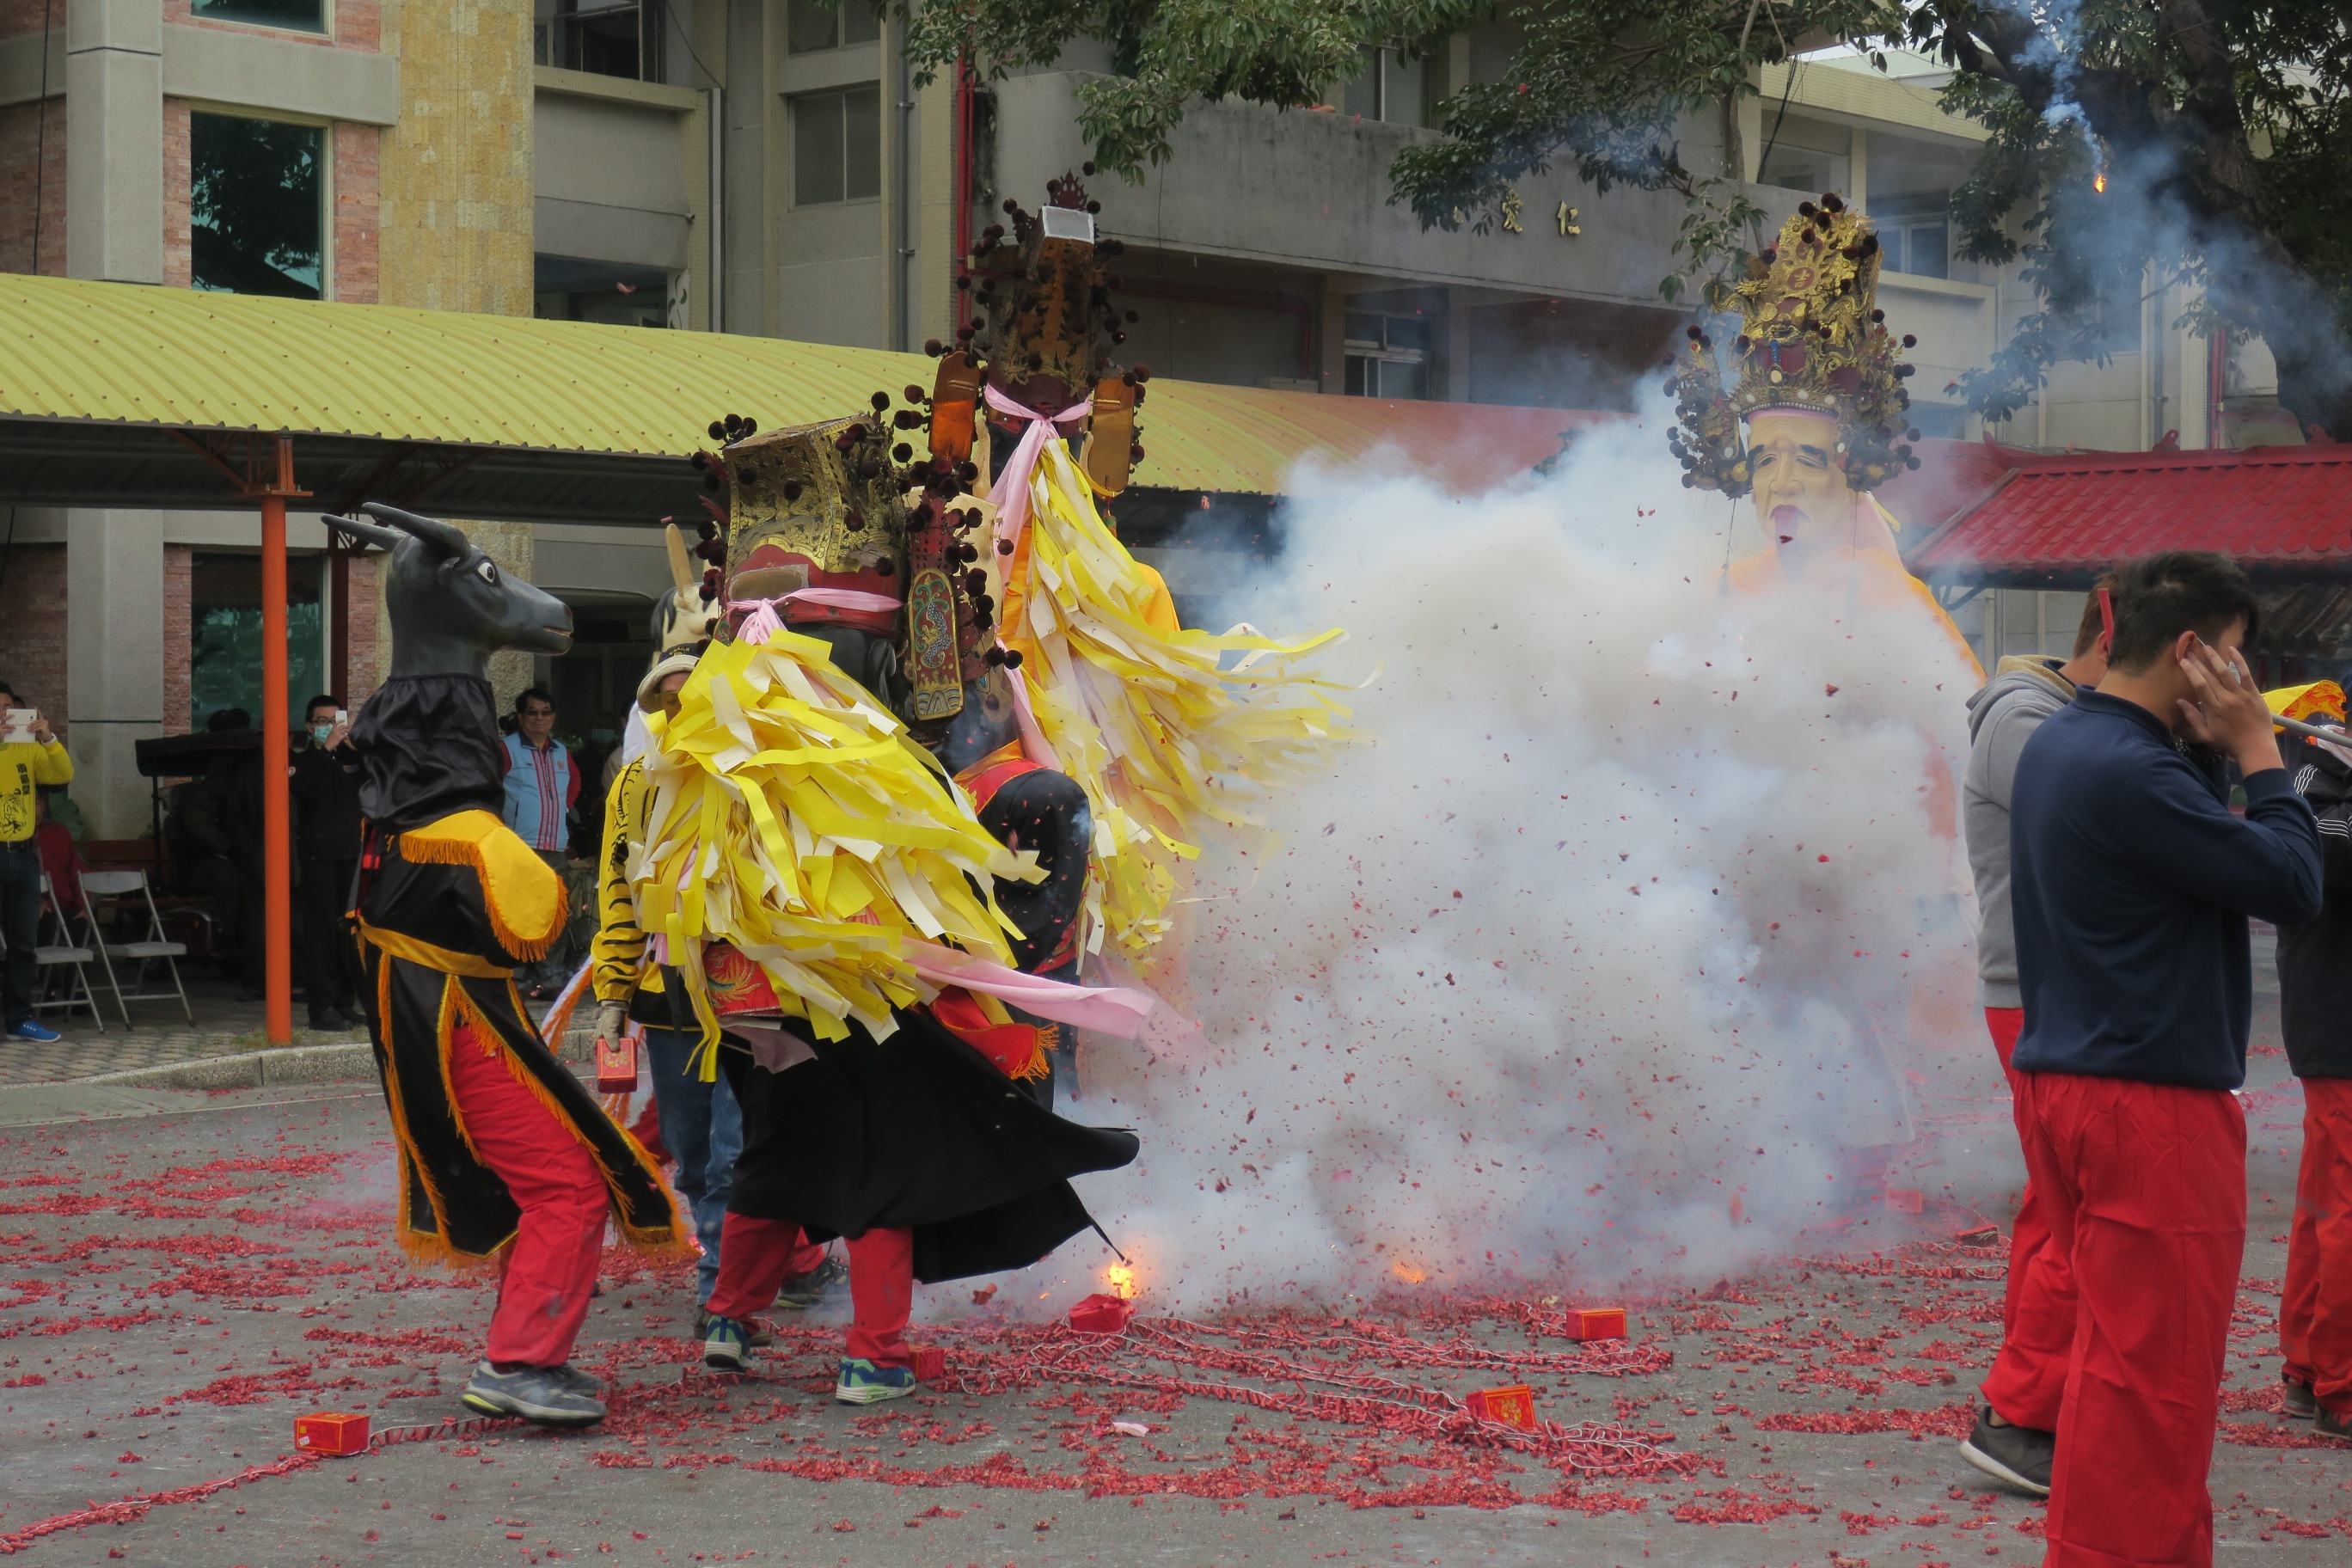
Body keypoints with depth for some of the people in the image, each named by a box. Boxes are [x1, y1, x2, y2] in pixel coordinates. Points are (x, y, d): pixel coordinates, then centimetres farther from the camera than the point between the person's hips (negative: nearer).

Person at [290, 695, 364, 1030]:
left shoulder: (350, 758, 13)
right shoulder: (304, 761, 2)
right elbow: (308, 790, -17)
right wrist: (327, 748, -19)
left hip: (351, 854, 4)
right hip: (319, 854, -4)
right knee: (321, 930, -7)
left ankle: (344, 1002, 11)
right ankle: (322, 1008, -8)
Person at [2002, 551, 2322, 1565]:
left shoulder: (2058, 746, 11)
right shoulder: (2131, 774, -21)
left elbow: (2193, 845, 14)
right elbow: (2290, 886, -16)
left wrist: (2207, 753, 3)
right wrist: (2255, 750, -7)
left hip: (2065, 1085, 11)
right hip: (2148, 1104, -11)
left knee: (2118, 1349, 19)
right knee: (2151, 1376, -3)